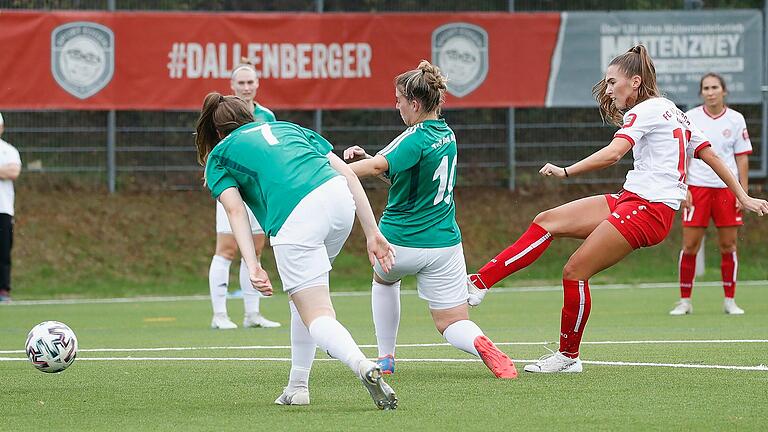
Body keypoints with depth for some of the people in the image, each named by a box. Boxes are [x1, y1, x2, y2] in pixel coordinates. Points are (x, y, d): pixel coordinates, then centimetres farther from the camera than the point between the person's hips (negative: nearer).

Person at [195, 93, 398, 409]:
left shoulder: (218, 157, 23)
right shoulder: (288, 127, 34)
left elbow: (235, 209, 3)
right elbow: (349, 175, 22)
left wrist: (252, 266, -7)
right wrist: (372, 233, 19)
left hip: (293, 219, -5)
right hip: (339, 197, 5)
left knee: (316, 315, -6)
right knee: (305, 294, 28)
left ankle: (364, 368, -34)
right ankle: (297, 386, 26)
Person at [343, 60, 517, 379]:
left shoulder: (416, 139, -18)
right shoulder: (446, 134, 7)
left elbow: (379, 166, -37)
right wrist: (365, 156, 2)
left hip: (400, 242, -5)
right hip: (443, 243, 5)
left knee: (383, 279, 31)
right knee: (452, 324, 7)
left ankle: (385, 358, 30)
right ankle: (481, 344, -28)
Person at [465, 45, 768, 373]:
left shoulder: (646, 111, -8)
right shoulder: (674, 113, 20)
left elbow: (613, 153, -23)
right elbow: (712, 156, 19)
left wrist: (566, 171, -26)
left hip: (648, 209, -10)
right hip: (630, 200, 10)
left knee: (575, 272, -9)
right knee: (547, 221, -2)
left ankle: (568, 356, 5)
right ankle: (479, 284, -10)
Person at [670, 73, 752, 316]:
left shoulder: (735, 120, 3)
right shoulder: (690, 118, 1)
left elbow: (742, 159, 5)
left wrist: (743, 192, -1)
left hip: (727, 188, 1)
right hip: (697, 187, -1)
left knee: (728, 245, 2)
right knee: (690, 245, -3)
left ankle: (729, 301, 11)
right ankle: (685, 301, 5)